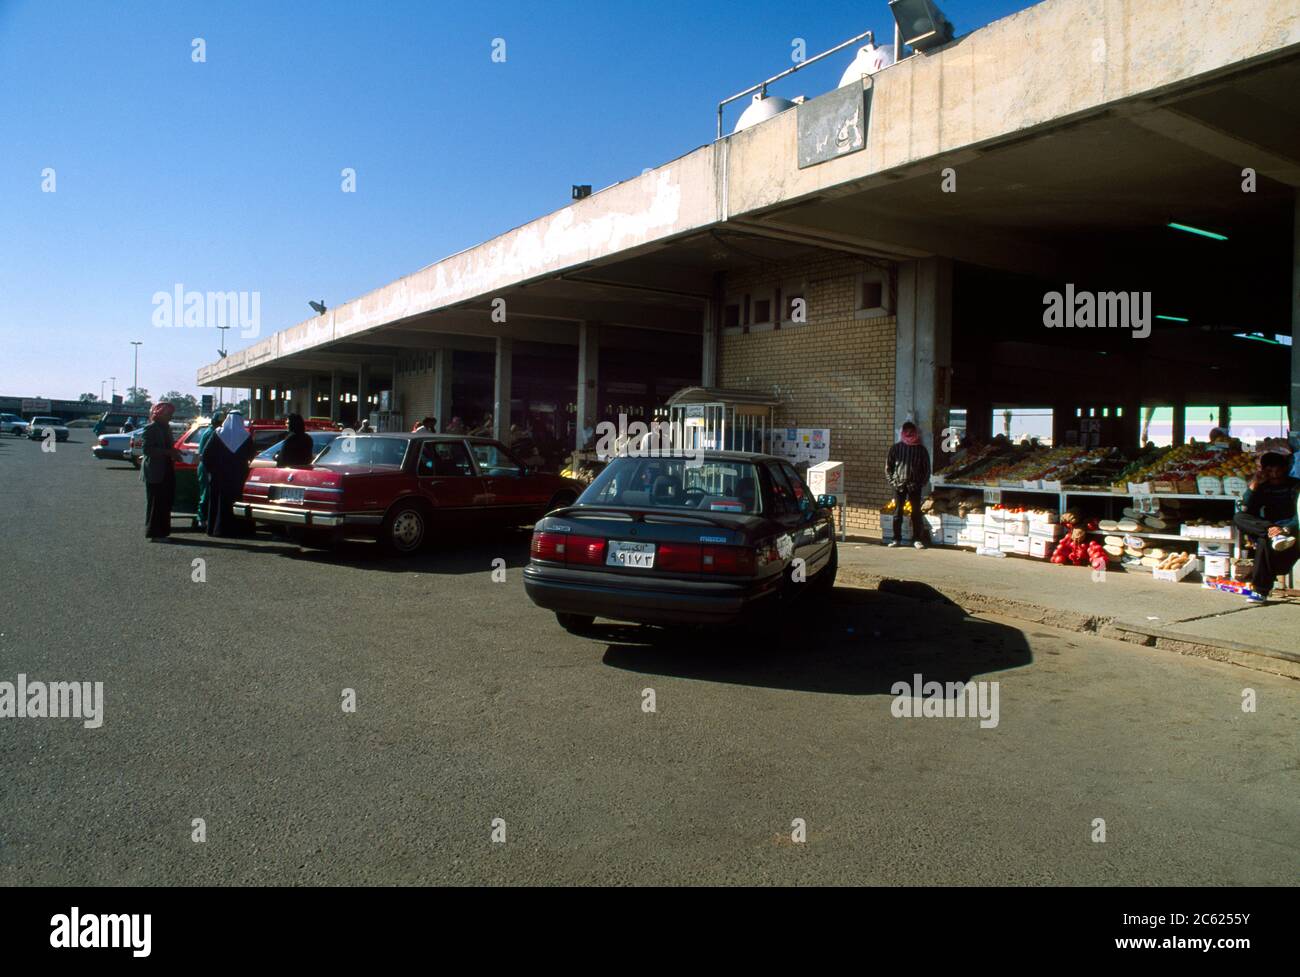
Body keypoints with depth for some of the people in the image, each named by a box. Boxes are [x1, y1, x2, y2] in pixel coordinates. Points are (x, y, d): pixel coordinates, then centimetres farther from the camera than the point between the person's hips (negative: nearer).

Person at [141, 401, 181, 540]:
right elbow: (146, 449, -18)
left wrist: (174, 453, 6)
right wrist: (168, 452, -23)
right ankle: (153, 532, 3)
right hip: (155, 472, -8)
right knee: (155, 503, -3)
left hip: (167, 471, 8)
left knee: (166, 502, 9)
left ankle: (162, 531, 16)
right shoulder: (150, 428, -10)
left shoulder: (166, 428, 15)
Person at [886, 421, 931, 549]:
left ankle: (917, 539, 8)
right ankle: (896, 538, 11)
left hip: (915, 486, 0)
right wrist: (892, 481, -1)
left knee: (916, 513, 1)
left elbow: (926, 468, 7)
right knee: (897, 512, 4)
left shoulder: (921, 449, 3)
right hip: (899, 485, 0)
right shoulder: (896, 447, 4)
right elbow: (888, 466, 8)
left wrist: (922, 483, -2)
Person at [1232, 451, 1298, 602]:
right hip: (1267, 527, 5)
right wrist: (1253, 485, -9)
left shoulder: (1295, 486, 2)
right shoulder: (1263, 488, 16)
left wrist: (1286, 529, -33)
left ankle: (1260, 591, -35)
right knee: (1238, 517, -20)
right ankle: (1275, 537, -42)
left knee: (1264, 542, -37)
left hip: (1291, 531, -5)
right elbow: (1246, 511, 0)